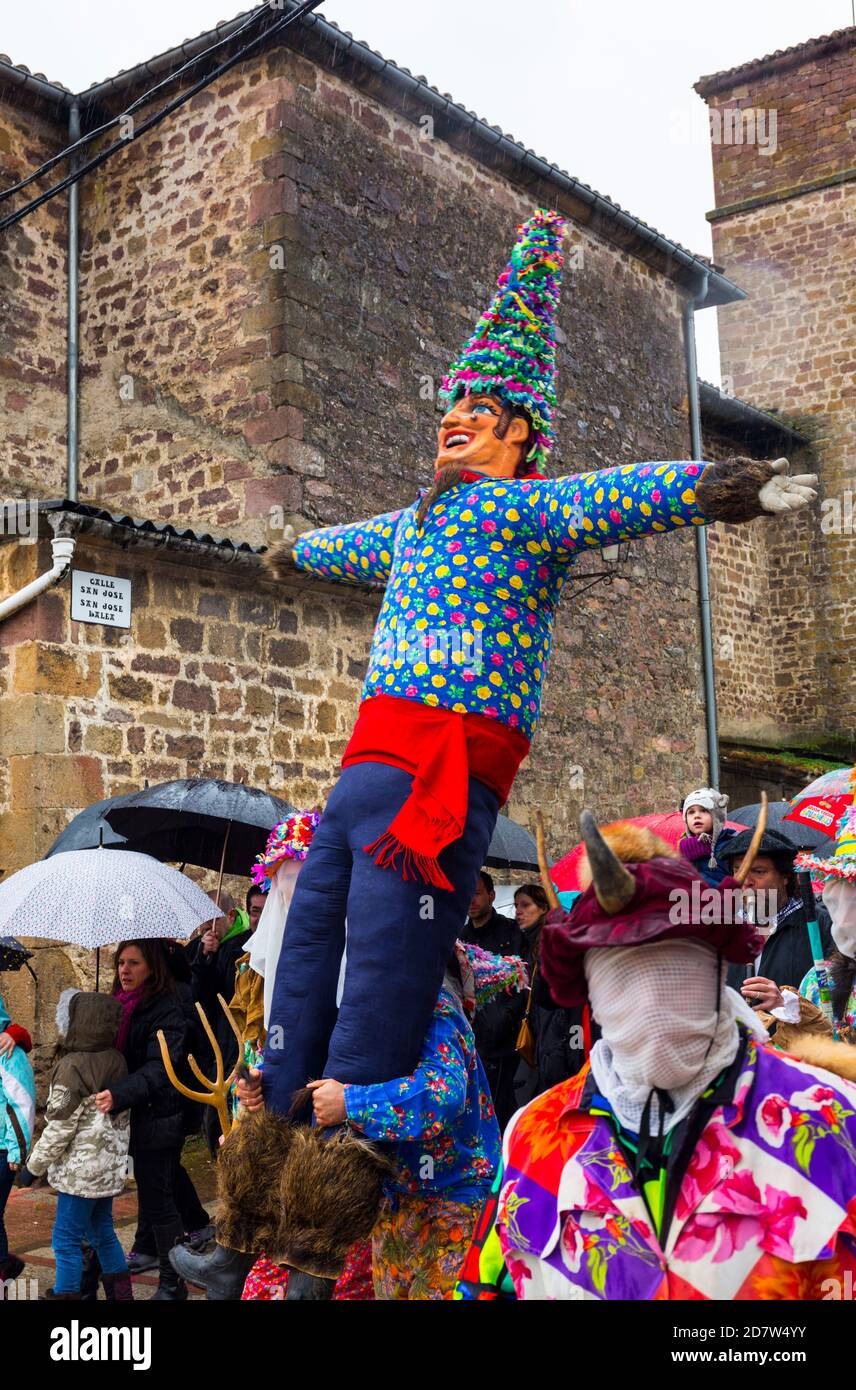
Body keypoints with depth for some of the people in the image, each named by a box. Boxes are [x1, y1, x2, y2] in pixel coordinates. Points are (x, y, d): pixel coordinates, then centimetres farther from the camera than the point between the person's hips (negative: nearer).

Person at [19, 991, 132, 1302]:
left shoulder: (72, 1068, -20)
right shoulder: (115, 1060, 2)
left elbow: (60, 1128, -17)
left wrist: (34, 1166, -5)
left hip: (80, 1171, -8)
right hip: (110, 1167, 8)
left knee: (66, 1239, 3)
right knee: (102, 1231, 20)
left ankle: (65, 1293, 8)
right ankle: (120, 1292, 27)